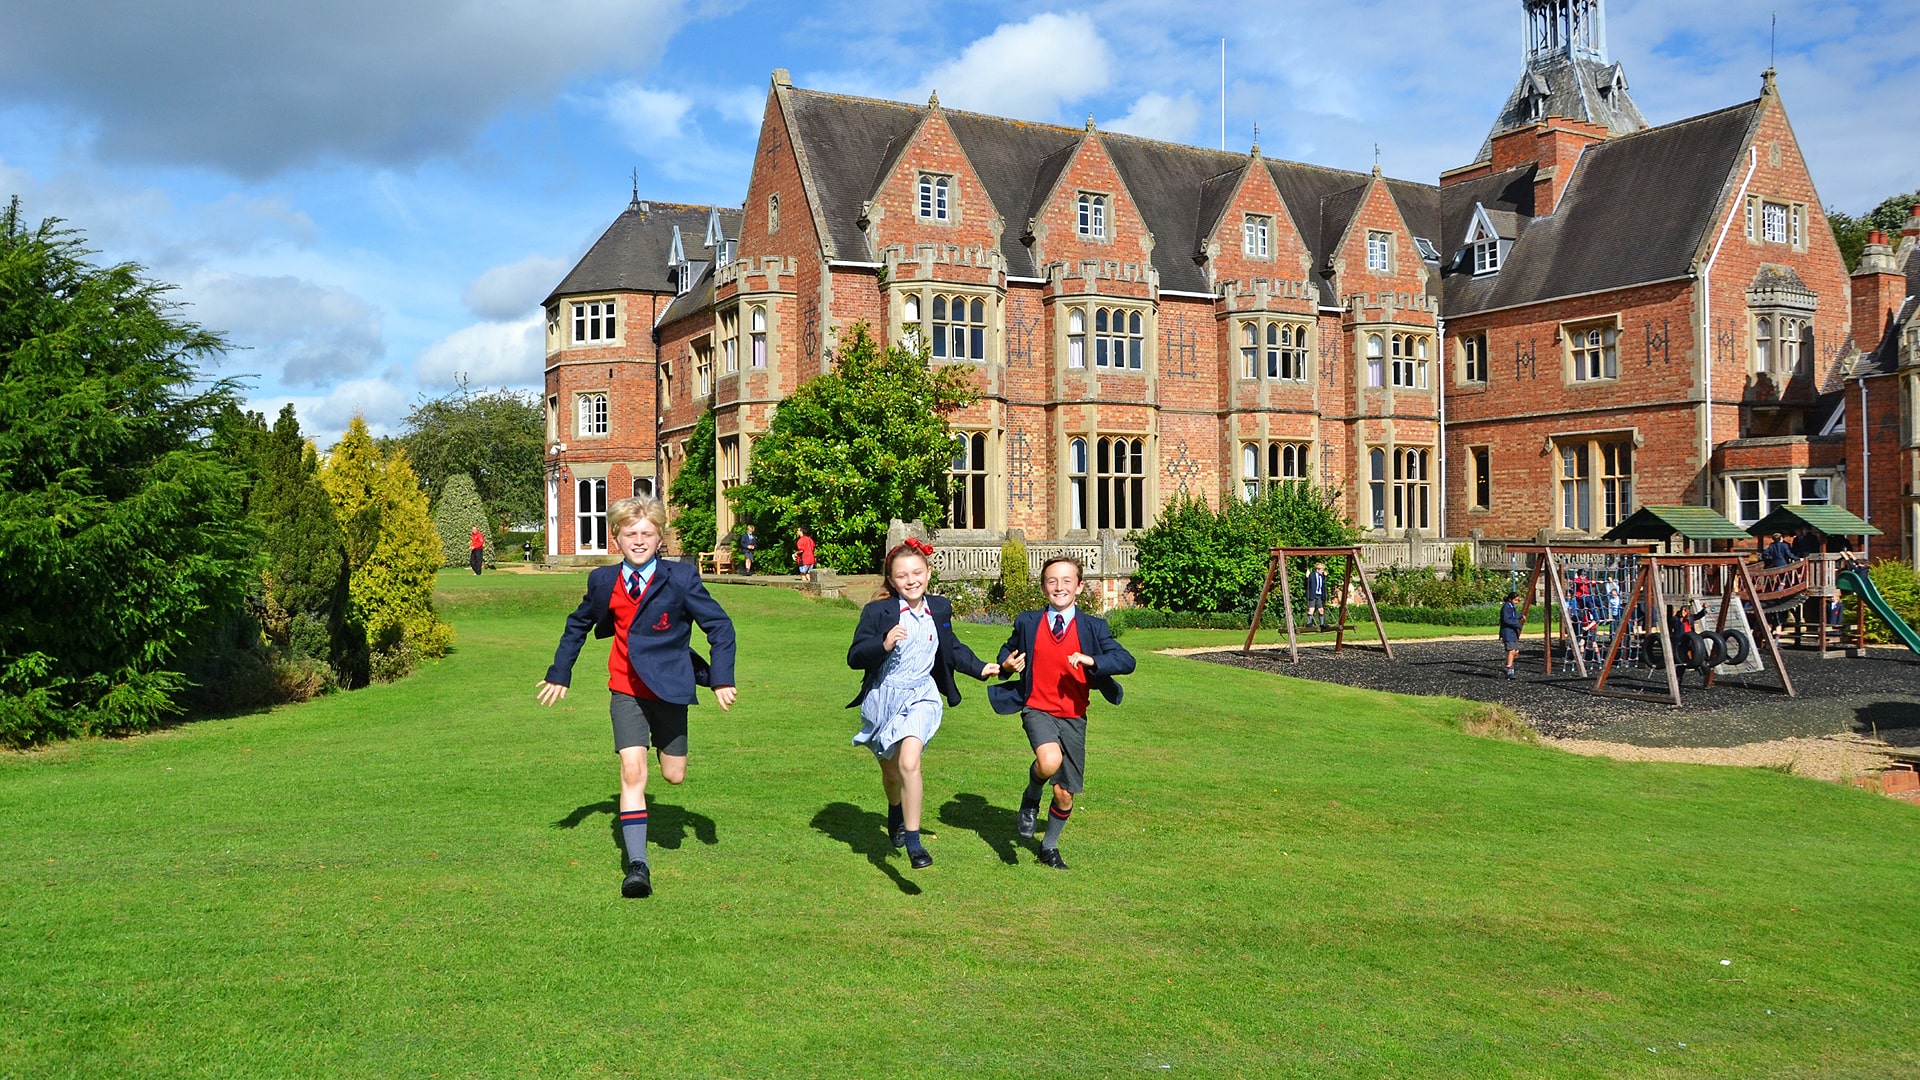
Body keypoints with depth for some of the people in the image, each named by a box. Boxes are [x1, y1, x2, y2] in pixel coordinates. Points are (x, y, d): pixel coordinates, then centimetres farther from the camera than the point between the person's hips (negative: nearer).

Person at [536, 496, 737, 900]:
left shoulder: (681, 579, -11)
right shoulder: (603, 582, -1)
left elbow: (720, 625, -6)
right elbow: (577, 625, 17)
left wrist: (721, 679, -13)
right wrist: (559, 674, 17)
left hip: (669, 688, -1)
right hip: (626, 692, 1)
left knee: (674, 775, 9)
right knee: (632, 771, -14)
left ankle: (667, 740, 47)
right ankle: (637, 866, -11)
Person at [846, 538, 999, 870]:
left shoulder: (940, 609, 3)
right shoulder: (877, 612, -10)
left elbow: (952, 649, 20)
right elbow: (854, 657, -14)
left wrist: (980, 669, 13)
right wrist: (884, 644, -30)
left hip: (920, 697, 0)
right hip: (882, 698, 0)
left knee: (909, 763, -23)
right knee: (890, 771, 17)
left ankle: (913, 842, -15)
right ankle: (896, 815, 51)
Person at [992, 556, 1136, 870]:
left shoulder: (1093, 627, 0)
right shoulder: (1027, 623, 2)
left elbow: (1127, 661, -9)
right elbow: (1008, 649, 19)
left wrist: (1092, 661, -26)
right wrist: (1007, 663, -5)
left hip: (1073, 717, 2)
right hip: (1037, 710, -1)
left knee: (1065, 794, 7)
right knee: (1050, 761, -33)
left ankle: (1050, 846, 35)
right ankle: (1031, 799, 2)